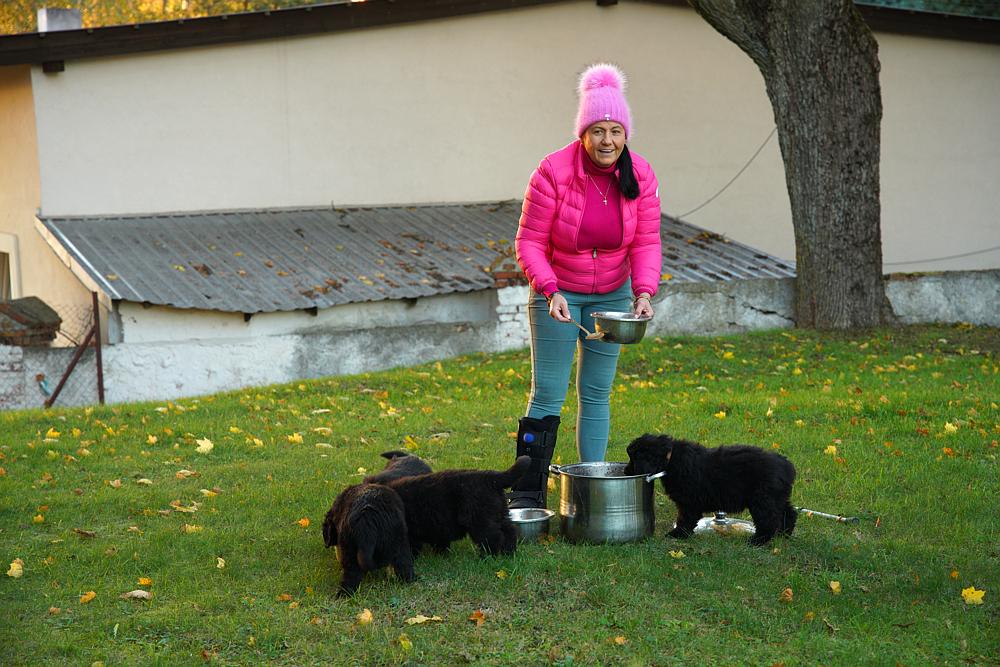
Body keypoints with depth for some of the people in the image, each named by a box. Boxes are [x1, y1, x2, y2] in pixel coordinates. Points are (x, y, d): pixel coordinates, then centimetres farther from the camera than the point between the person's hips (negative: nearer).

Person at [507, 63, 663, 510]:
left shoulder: (640, 177, -9)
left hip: (611, 296, 3)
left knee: (597, 394, 9)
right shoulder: (553, 172, -20)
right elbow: (528, 242, -16)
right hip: (556, 293, -3)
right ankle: (527, 494, 4)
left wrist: (644, 292, -22)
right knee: (548, 396, -3)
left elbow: (647, 242, -6)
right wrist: (551, 291, -29)